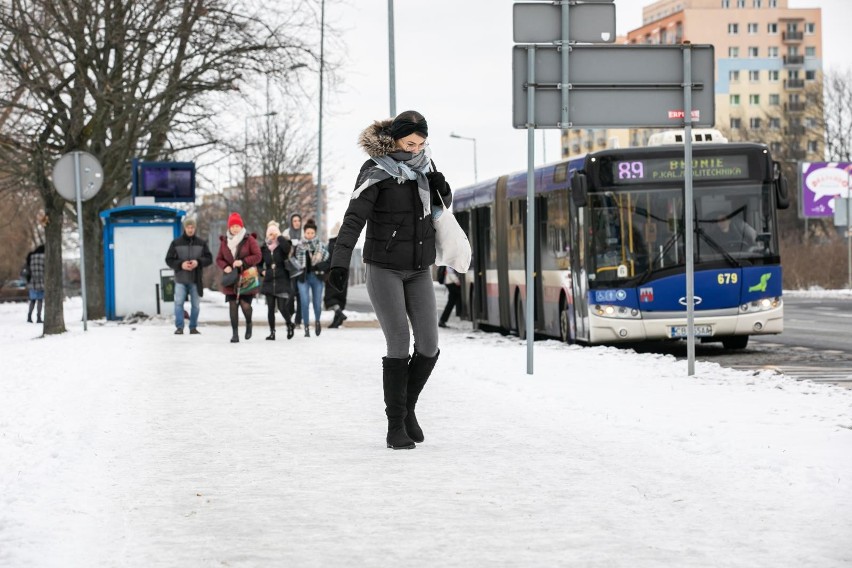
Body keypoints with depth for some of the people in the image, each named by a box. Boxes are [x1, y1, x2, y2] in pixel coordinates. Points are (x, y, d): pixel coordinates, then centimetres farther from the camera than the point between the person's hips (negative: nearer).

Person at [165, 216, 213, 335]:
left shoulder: (201, 243, 4)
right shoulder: (176, 243, 0)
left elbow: (209, 259, 5)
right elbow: (169, 260, 1)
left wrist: (198, 262, -14)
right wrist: (180, 264, -15)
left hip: (195, 280, 2)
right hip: (180, 279, -2)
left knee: (195, 305, 5)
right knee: (178, 303, -8)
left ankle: (193, 327, 15)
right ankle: (179, 327, -4)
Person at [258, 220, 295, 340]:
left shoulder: (282, 245, -2)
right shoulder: (264, 247, 7)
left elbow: (287, 248, -28)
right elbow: (259, 263, 19)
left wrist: (279, 236, -20)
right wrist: (262, 271, 0)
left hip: (282, 281, -4)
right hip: (268, 281, 4)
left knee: (282, 307, -9)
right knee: (270, 308, 3)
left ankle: (289, 325, 18)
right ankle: (272, 332, 11)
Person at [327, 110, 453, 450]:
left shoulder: (423, 164, 1)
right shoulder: (376, 172, -16)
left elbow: (442, 205, 14)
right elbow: (354, 219, -24)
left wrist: (441, 189, -10)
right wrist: (340, 262, -35)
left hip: (419, 269, 5)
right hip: (384, 268, -5)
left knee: (429, 346, -2)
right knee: (399, 344, -12)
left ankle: (407, 406, 22)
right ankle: (395, 426, -2)